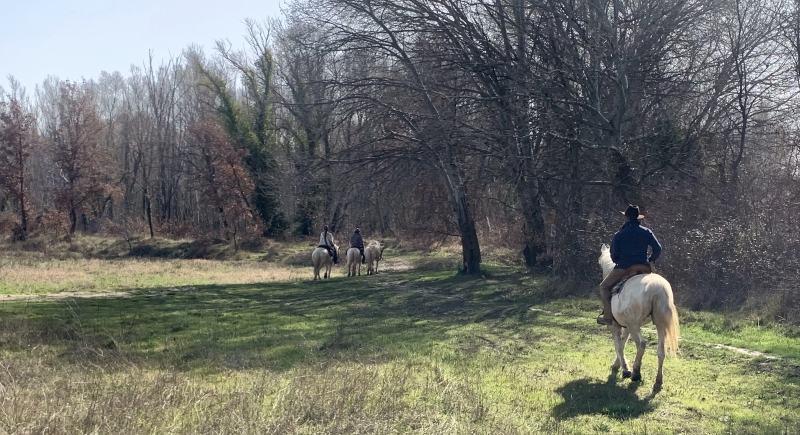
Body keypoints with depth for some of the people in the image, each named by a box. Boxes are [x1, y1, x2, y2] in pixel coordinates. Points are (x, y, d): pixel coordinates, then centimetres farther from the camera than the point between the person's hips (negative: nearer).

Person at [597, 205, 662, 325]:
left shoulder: (619, 234, 1)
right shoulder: (647, 232, 6)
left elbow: (614, 254, -1)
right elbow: (657, 248, 1)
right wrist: (650, 261, 14)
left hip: (623, 268, -3)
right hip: (644, 268, 3)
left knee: (604, 287, 14)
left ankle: (608, 316, -1)